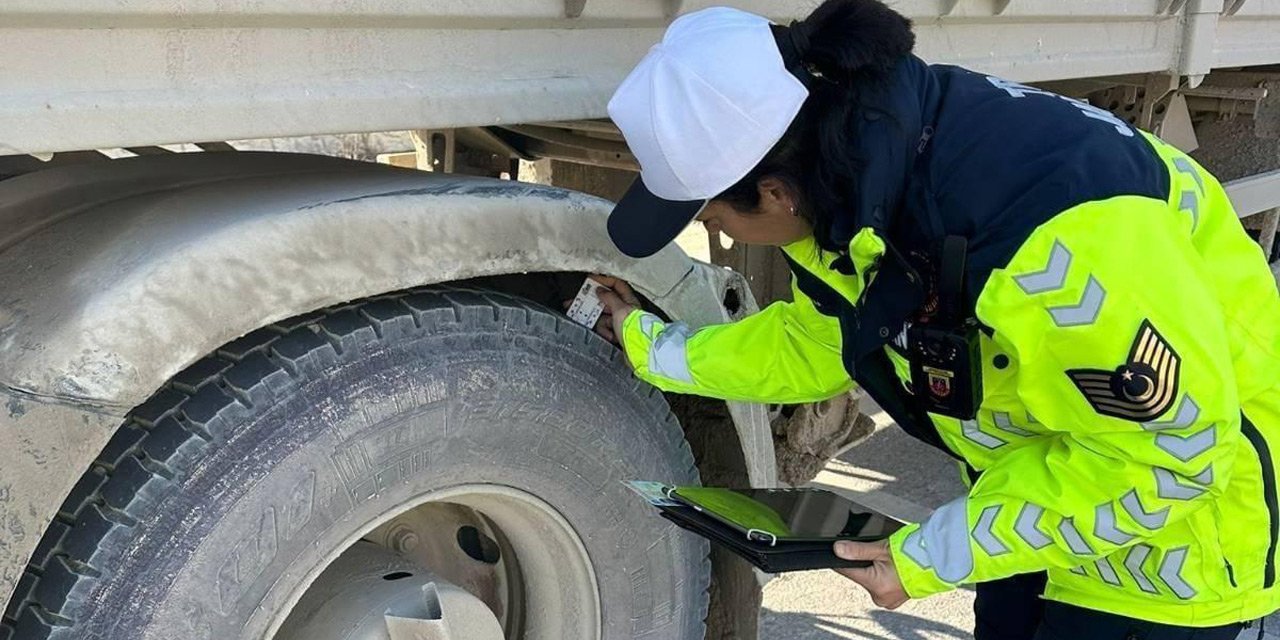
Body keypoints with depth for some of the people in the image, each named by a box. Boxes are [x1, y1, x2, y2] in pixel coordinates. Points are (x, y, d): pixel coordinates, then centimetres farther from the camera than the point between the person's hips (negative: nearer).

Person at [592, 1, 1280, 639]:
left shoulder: (1044, 234, -40)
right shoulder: (850, 178, -13)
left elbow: (1170, 447, -30)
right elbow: (811, 346, 7)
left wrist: (933, 558, -26)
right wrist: (650, 346, 12)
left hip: (1188, 474, -7)